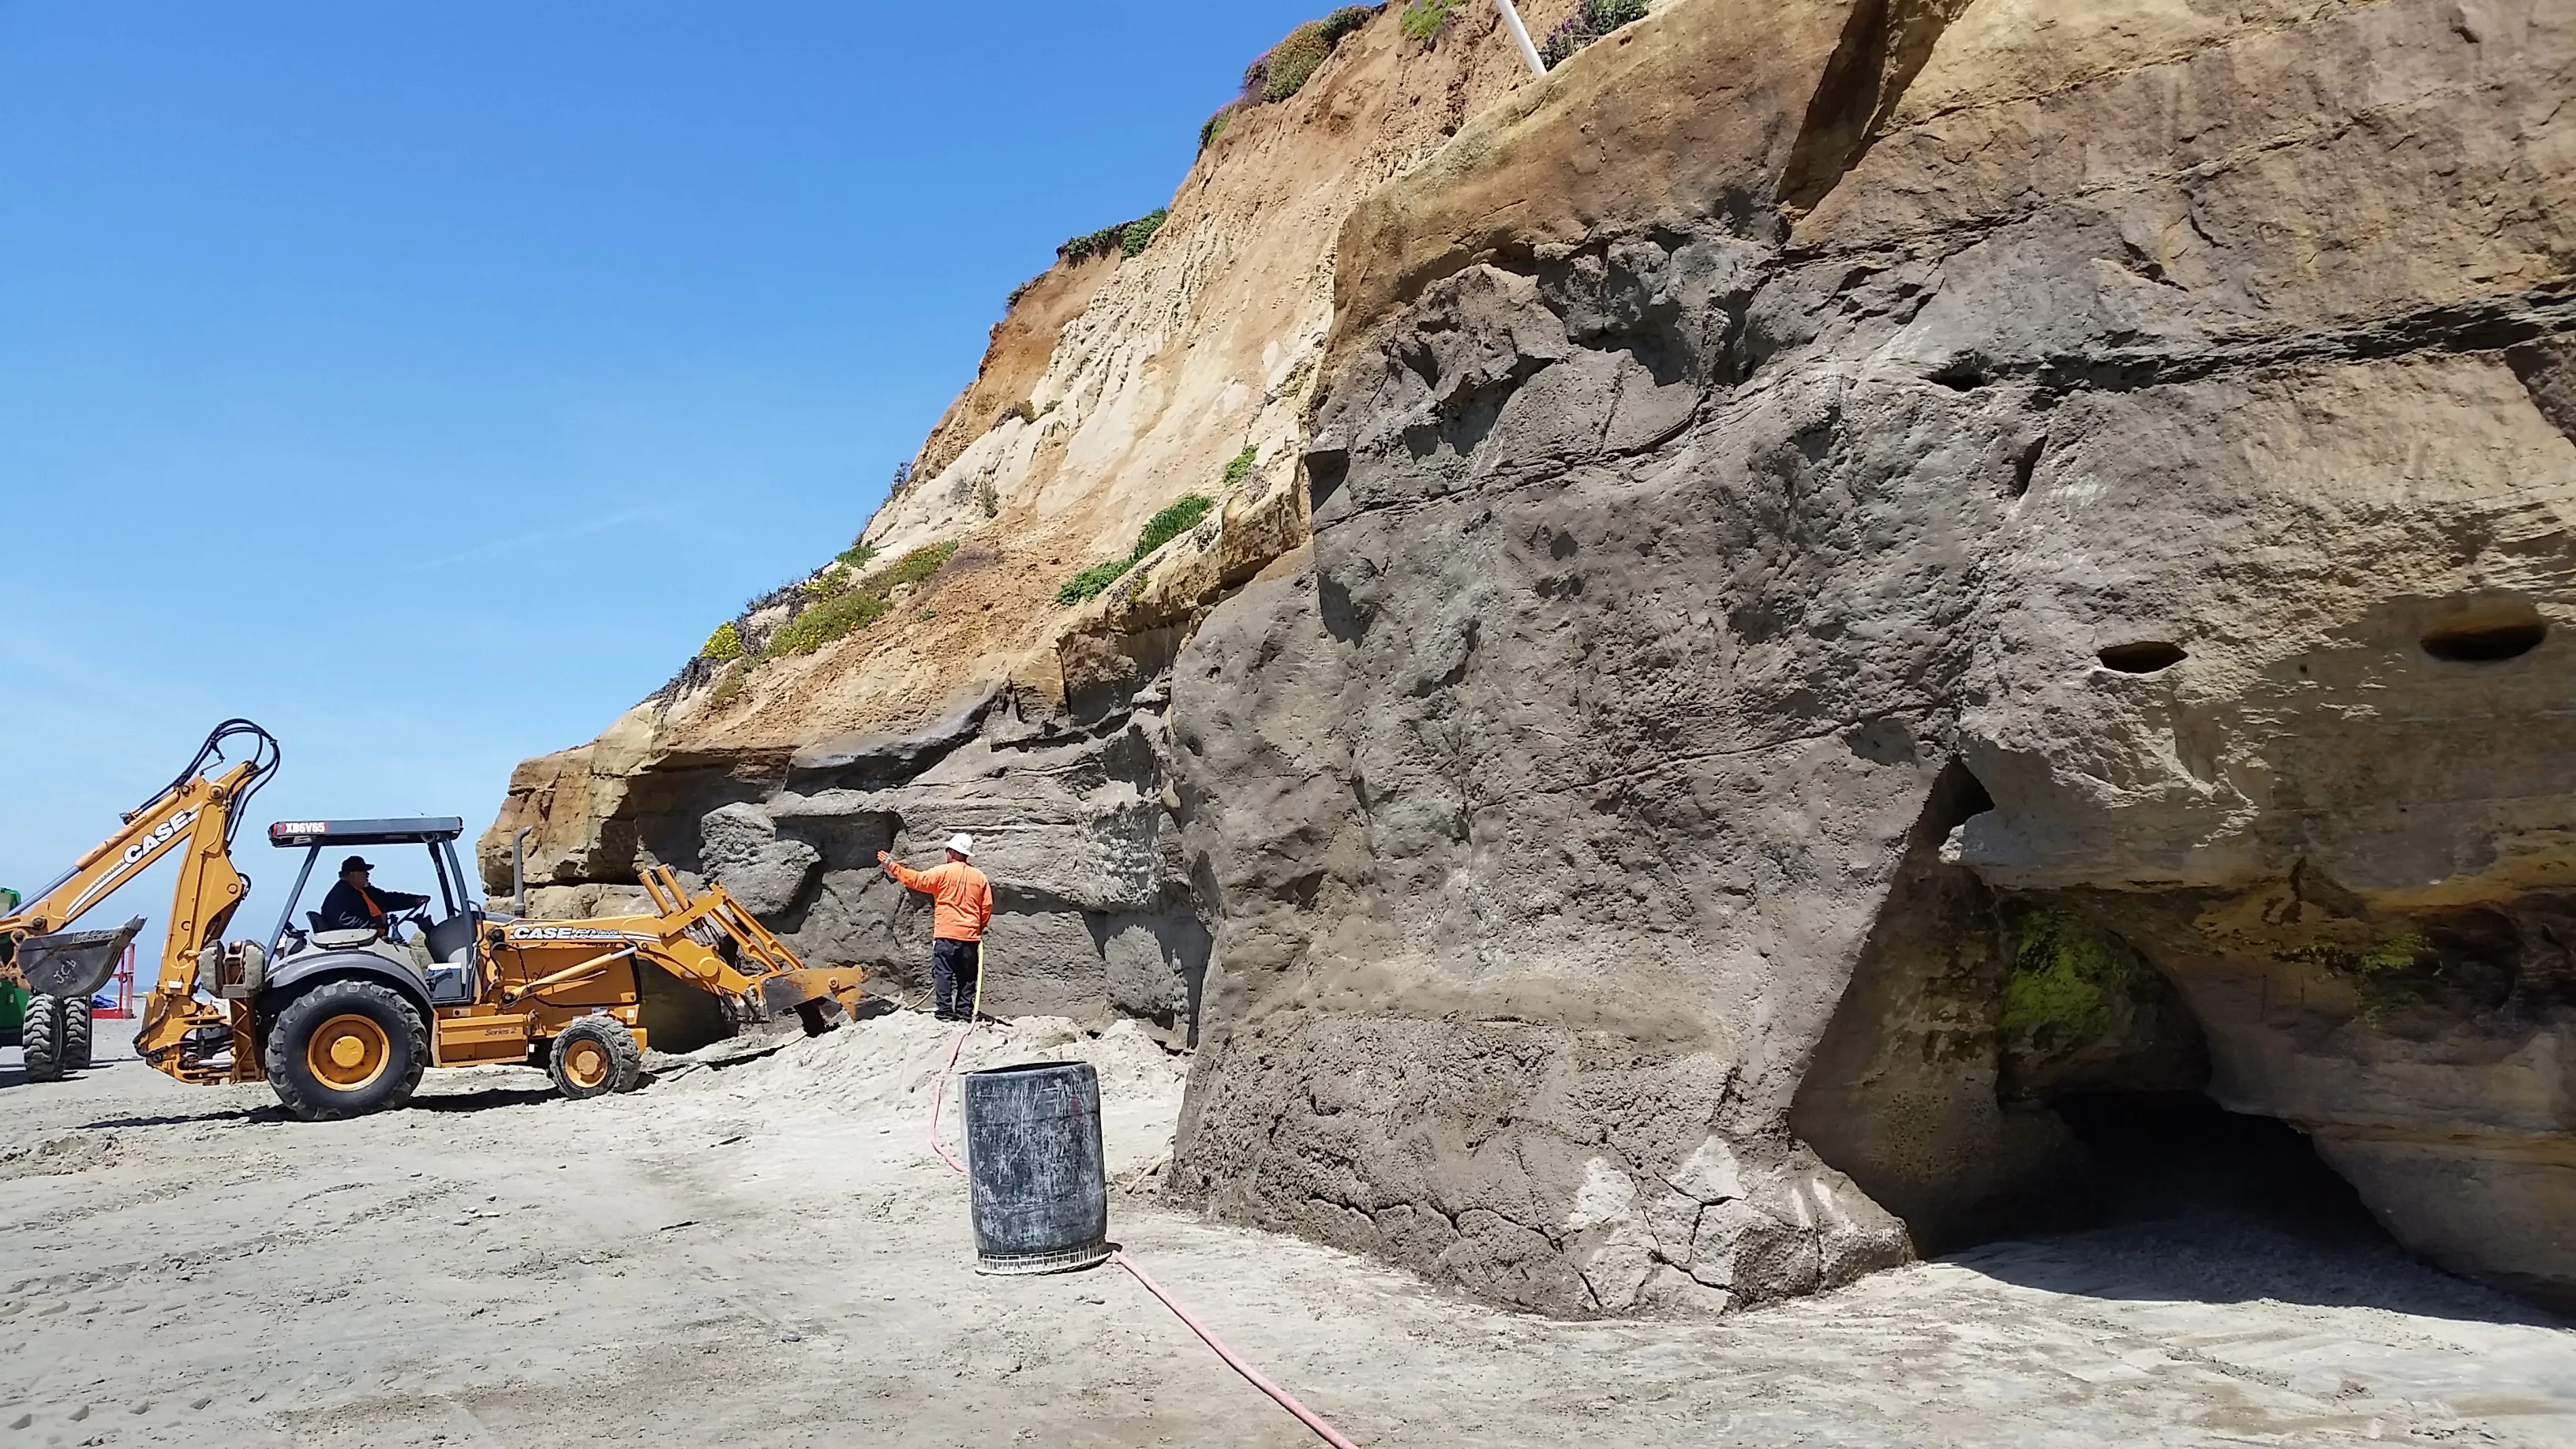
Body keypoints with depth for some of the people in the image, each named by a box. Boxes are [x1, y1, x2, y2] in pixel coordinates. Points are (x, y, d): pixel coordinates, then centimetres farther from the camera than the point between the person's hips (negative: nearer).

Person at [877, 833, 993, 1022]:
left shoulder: (943, 872, -5)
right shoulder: (979, 877, 6)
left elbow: (917, 879, -4)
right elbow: (987, 907, 6)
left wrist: (893, 867, 6)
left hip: (946, 933, -4)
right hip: (970, 936, 4)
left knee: (943, 973, 0)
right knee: (966, 976, 9)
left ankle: (945, 1012, -5)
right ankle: (964, 1012, 8)